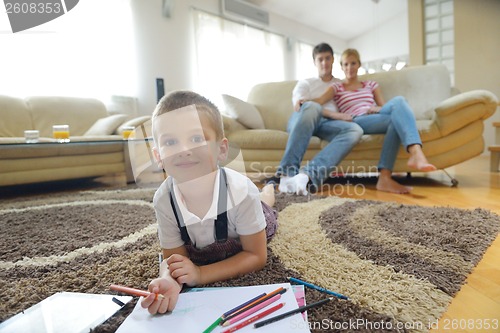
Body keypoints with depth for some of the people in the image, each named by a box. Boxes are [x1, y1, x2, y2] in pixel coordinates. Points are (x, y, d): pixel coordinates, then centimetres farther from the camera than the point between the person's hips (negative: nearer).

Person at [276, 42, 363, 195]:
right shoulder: (305, 83, 24)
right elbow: (299, 107, 3)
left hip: (327, 124, 2)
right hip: (302, 121, -2)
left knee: (355, 130, -31)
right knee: (310, 107, -38)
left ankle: (307, 175, -50)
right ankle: (287, 174, -43)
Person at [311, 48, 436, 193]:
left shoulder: (371, 85, 30)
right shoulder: (336, 87, 19)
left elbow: (384, 107, 21)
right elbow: (315, 105, 0)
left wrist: (378, 109, -4)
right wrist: (337, 115, -16)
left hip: (376, 119, 4)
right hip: (356, 123, -4)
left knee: (398, 101, -31)